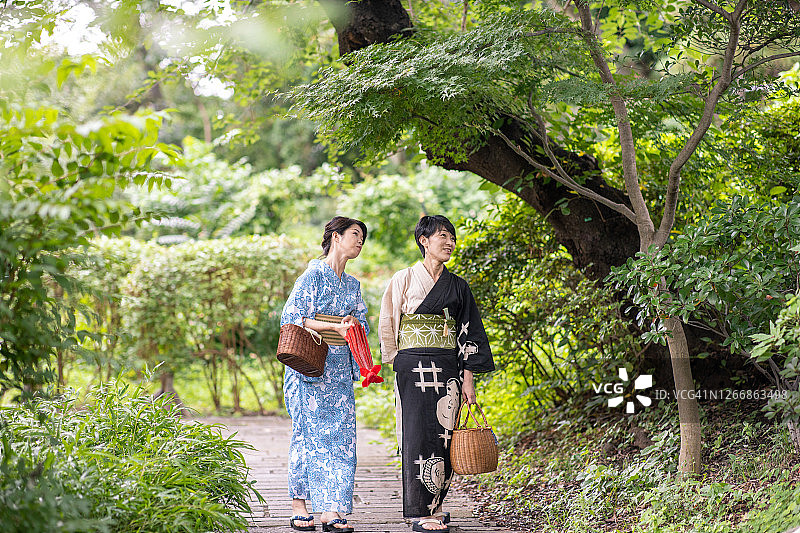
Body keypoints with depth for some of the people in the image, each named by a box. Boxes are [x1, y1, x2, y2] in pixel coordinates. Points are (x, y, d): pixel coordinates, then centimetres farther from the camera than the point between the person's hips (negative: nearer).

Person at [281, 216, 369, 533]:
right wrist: (335, 326, -17)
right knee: (309, 432, -5)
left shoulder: (352, 284, 18)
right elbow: (291, 320, -10)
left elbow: (362, 322, 16)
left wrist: (353, 322, -7)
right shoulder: (313, 276, -4)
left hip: (341, 368, 6)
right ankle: (299, 507, 2)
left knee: (341, 435, -3)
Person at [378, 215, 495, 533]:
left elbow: (468, 334, 10)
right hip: (413, 369, -4)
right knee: (419, 433, -7)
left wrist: (468, 378, 4)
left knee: (443, 435, 2)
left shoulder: (457, 286, 12)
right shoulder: (404, 280, 2)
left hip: (448, 369, 4)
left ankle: (434, 504, 14)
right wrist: (399, 362, 3)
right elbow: (388, 326, 5)